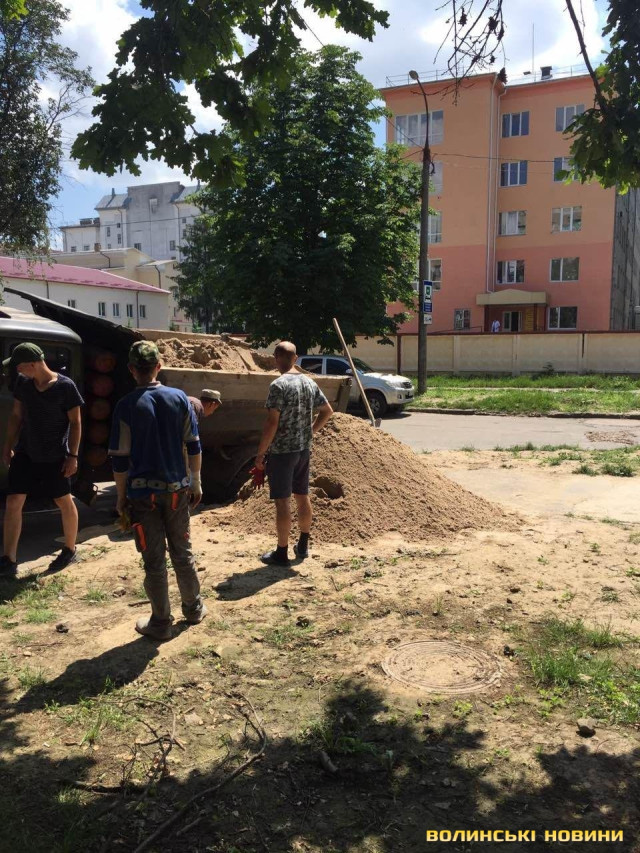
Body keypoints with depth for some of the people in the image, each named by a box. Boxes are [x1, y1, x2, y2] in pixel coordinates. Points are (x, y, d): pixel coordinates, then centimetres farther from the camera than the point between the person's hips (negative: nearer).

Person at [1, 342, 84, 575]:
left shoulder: (65, 386, -16)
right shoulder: (22, 383, 0)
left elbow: (75, 422, -11)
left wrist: (73, 455, -13)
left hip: (55, 456, -4)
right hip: (25, 452, 5)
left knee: (64, 502, 9)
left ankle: (70, 551, 27)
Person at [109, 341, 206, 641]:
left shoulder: (126, 406, -11)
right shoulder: (179, 398, -3)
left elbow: (120, 459, -9)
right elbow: (194, 446, 1)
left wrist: (121, 496, 3)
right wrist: (196, 482, 12)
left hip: (143, 493, -3)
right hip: (177, 489, 3)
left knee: (154, 560, 6)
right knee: (183, 552, 18)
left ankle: (161, 622, 17)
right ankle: (193, 608, 32)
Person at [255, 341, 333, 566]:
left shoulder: (279, 385, -17)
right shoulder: (309, 382, 6)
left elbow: (272, 423, -20)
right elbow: (327, 410, 15)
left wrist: (260, 453, -12)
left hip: (282, 451, -7)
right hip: (304, 449, 7)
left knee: (282, 500, 0)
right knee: (302, 496, 16)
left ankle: (282, 553, 7)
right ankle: (303, 546, 29)